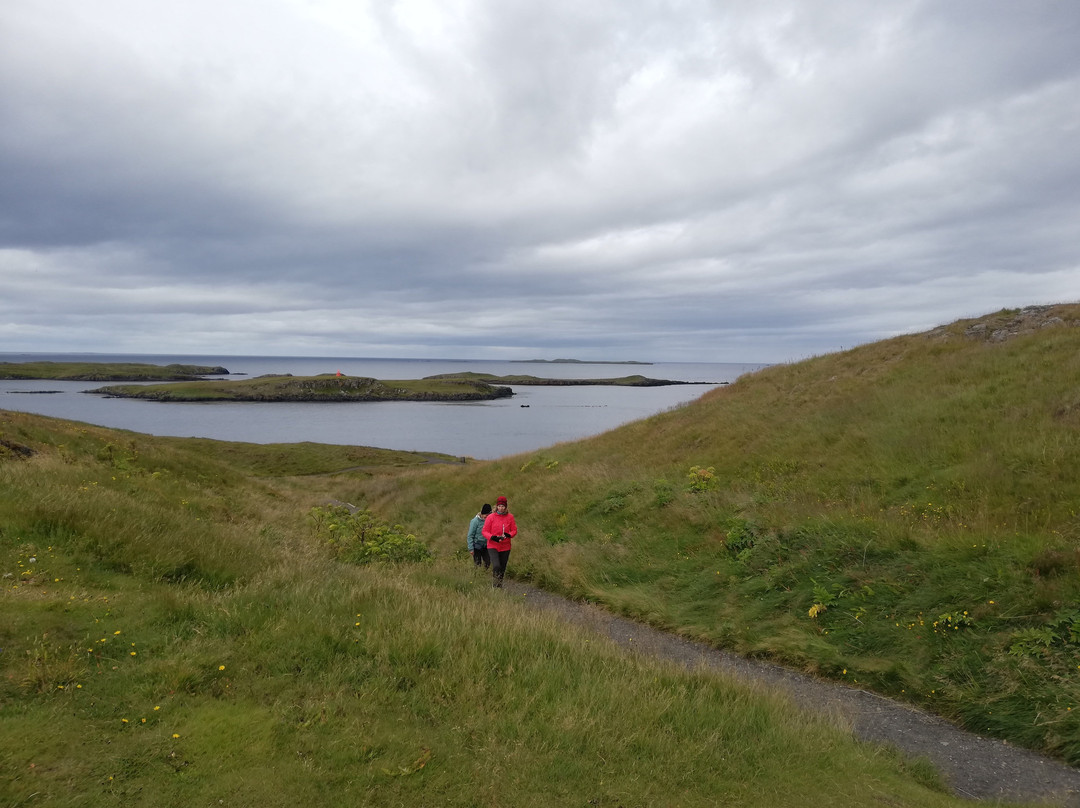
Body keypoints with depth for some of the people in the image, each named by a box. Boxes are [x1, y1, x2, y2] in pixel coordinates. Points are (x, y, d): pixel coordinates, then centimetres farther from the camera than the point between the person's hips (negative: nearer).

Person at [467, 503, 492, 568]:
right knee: (478, 564, 3)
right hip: (477, 546, -4)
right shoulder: (475, 521, -15)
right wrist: (471, 548, -14)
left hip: (486, 546, 4)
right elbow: (470, 536, -12)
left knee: (487, 563, 5)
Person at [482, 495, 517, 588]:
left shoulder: (510, 517, 1)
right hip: (492, 546, -3)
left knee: (502, 568, 11)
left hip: (505, 547, 3)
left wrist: (509, 535, -16)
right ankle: (495, 586, -4)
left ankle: (500, 586, 31)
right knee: (496, 566, -20)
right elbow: (485, 531, -2)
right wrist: (492, 537, -21)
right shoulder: (491, 517, -5)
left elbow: (514, 530, 6)